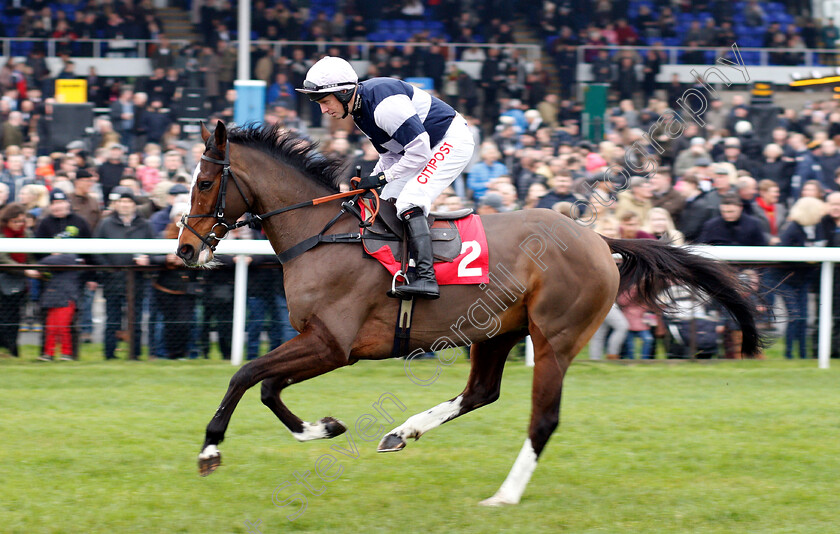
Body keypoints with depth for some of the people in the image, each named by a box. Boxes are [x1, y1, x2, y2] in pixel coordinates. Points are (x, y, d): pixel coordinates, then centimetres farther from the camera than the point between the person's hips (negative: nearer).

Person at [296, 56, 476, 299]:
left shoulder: (385, 104, -30)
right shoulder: (359, 109, 3)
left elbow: (419, 151, -28)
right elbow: (390, 154, 13)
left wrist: (383, 178, -20)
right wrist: (370, 182, -1)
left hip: (452, 141, -11)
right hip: (425, 143, 11)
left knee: (409, 202, -24)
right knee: (387, 204, 6)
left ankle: (426, 278, -32)